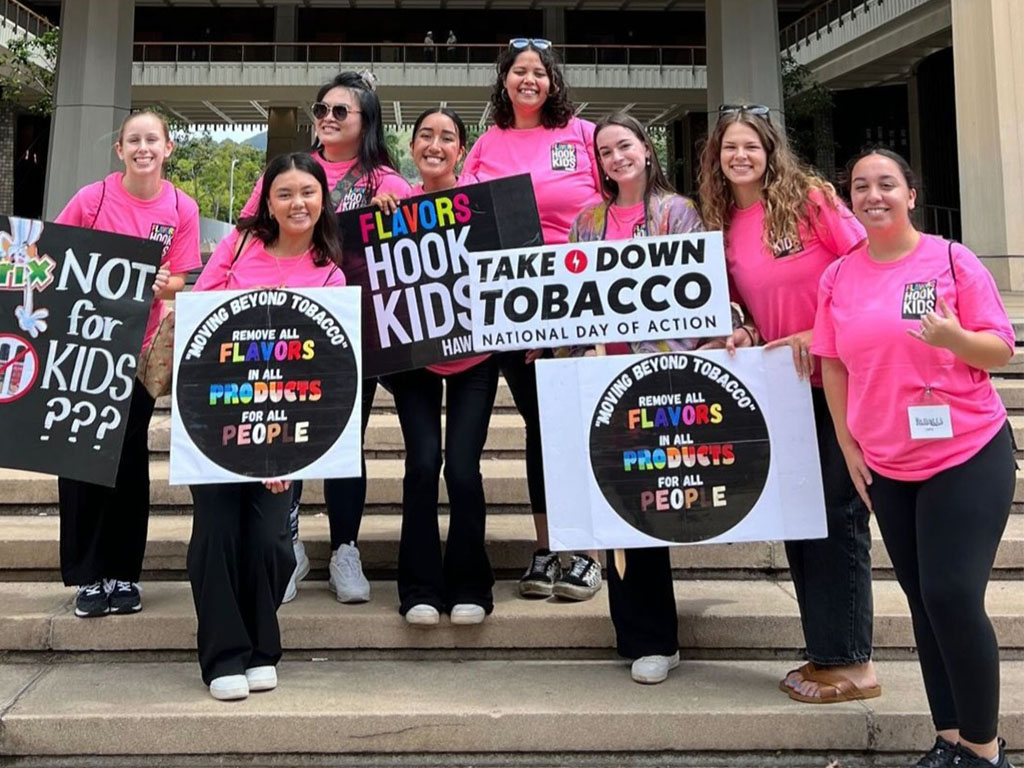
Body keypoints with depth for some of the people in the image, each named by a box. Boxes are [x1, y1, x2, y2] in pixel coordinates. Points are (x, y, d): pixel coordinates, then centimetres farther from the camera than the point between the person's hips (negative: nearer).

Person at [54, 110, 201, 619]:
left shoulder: (182, 209, -4)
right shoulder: (92, 198, -7)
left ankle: (123, 574, 18)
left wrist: (163, 285, -23)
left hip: (139, 348, 1)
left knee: (129, 456, 5)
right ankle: (88, 575, 15)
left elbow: (176, 282, -2)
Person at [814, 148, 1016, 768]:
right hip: (886, 466, 4)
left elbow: (1002, 350, -6)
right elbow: (833, 365, 8)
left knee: (953, 596, -9)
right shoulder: (838, 277, 3)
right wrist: (848, 447, 5)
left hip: (969, 455, -4)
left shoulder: (953, 259, -7)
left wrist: (956, 339, -28)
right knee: (924, 601, 11)